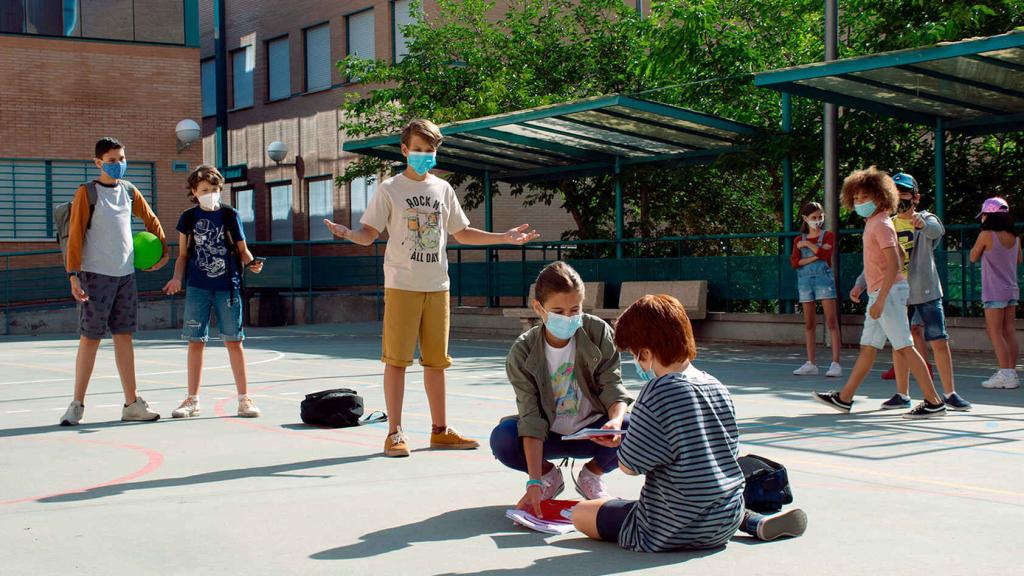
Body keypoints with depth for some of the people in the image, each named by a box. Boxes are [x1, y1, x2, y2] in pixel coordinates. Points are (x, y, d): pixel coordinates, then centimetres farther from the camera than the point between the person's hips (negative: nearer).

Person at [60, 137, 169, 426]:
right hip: (95, 275, -5)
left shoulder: (129, 191, 10)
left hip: (125, 274, 5)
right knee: (90, 338, -2)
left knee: (124, 337, 7)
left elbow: (151, 220, 24)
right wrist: (73, 275, -14)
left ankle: (132, 404, 11)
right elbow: (75, 236, -9)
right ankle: (77, 404, 6)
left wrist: (163, 251, 18)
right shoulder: (87, 193, -6)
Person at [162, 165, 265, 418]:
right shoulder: (188, 217, 7)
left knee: (233, 341, -1)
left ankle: (244, 398, 6)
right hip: (197, 288, 1)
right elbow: (183, 255, 12)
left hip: (227, 287, -1)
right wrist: (177, 277, -4)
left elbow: (242, 250, 6)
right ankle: (192, 400, 14)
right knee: (196, 341, 5)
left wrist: (252, 263, -14)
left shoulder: (230, 215, 3)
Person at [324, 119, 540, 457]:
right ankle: (394, 433, 1)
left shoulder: (443, 189, 13)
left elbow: (461, 233, 21)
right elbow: (369, 234, -3)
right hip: (401, 285, -4)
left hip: (437, 287, 4)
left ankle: (440, 430, 17)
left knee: (436, 360, 8)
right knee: (397, 359, -4)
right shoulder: (390, 189, 1)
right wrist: (347, 234, -25)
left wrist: (505, 238, 16)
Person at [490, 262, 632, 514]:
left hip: (591, 430, 1)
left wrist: (616, 420, -38)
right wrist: (534, 481, -32)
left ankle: (591, 474, 2)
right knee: (502, 439, -30)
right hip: (548, 436, -1)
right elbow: (532, 419, -23)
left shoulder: (598, 332, -14)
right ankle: (549, 475, 3)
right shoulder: (522, 353, -19)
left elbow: (612, 385, -13)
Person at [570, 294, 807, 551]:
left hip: (675, 534, -7)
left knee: (580, 513, 5)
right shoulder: (718, 387, 2)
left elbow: (629, 466, -14)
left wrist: (625, 442, 6)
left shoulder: (657, 395, -20)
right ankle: (751, 521, 18)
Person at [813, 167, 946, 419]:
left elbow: (893, 265, -21)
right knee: (868, 348, 13)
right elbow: (899, 254, 23)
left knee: (904, 347, -9)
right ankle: (844, 398, 19)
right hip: (879, 293, 10)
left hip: (888, 292, -10)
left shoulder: (881, 224, -13)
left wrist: (880, 300, -25)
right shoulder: (873, 223, 15)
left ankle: (934, 402, -7)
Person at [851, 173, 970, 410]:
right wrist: (860, 285, -1)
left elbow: (937, 230, -27)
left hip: (927, 293, -3)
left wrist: (922, 223, -49)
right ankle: (902, 395, 14)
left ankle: (950, 394, 6)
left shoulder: (926, 219, -1)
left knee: (939, 342, -4)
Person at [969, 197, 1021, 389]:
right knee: (1009, 332, 8)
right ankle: (1012, 373, 9)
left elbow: (973, 257, -1)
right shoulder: (1015, 237, 6)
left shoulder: (987, 235, -13)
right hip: (1012, 290, 6)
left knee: (995, 332, -4)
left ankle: (1005, 374, -10)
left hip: (994, 292, -6)